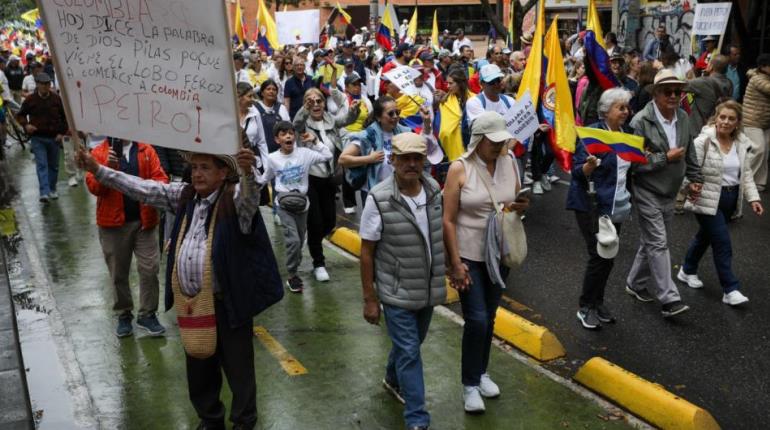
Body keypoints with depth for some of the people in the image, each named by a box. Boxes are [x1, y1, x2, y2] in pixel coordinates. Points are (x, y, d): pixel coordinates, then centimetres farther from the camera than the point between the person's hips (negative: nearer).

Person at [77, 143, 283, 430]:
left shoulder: (235, 198, -11)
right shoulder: (184, 195, 8)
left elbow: (250, 196, -33)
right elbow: (143, 189, 8)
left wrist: (247, 172, -55)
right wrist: (97, 169, 4)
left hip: (228, 303, -6)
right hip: (190, 303, 6)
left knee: (238, 368, 9)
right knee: (198, 368, 21)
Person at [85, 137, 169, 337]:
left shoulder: (146, 150, 3)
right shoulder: (99, 152, -1)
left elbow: (160, 177, 0)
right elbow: (93, 186, -10)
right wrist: (107, 168, -27)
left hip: (144, 220, 1)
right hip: (113, 223, -1)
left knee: (150, 268, 1)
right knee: (118, 273, 11)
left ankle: (147, 314, 17)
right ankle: (123, 315, 28)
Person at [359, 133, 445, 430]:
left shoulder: (434, 190, -3)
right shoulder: (379, 199, -19)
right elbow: (367, 252, -12)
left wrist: (443, 275, 14)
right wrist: (369, 299, -9)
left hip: (428, 289, 6)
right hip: (397, 292, -5)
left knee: (412, 343, 23)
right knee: (409, 352, 0)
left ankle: (393, 380, 51)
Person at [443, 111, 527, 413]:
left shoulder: (509, 162, -2)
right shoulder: (460, 168, -14)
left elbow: (517, 200, 11)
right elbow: (448, 220, -13)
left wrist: (521, 206, -14)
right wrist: (455, 262, -17)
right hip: (468, 254, -4)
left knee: (489, 318, 16)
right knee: (476, 320, -6)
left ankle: (481, 373, 35)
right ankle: (470, 385, 12)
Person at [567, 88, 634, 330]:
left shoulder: (627, 133, 10)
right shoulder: (592, 133, -13)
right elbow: (578, 173, -15)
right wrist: (591, 164, -33)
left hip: (616, 205, 7)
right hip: (592, 205, -7)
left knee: (609, 256, 10)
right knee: (600, 256, -9)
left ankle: (597, 303, 25)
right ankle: (585, 307, 6)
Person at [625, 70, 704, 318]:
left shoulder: (683, 118, 4)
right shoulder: (641, 121, -17)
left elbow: (689, 151, 17)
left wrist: (695, 178, 11)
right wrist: (666, 158, -21)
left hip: (669, 193, 7)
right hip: (647, 192, -7)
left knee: (652, 242, 16)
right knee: (658, 244, -7)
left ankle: (636, 283, 32)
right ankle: (669, 299, -5)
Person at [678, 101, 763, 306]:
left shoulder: (741, 143, 5)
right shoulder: (704, 141, -15)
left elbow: (746, 172, 10)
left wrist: (753, 198, 3)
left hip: (730, 200, 7)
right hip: (708, 200, -7)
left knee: (706, 235, 20)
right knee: (722, 242, -8)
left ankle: (688, 271, 39)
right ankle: (731, 290, -1)